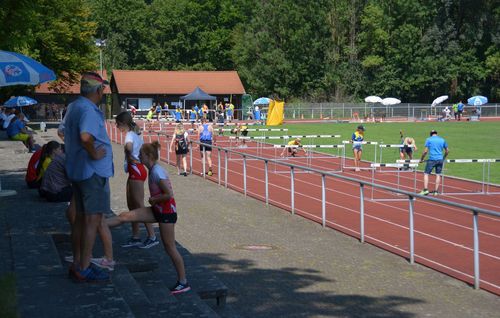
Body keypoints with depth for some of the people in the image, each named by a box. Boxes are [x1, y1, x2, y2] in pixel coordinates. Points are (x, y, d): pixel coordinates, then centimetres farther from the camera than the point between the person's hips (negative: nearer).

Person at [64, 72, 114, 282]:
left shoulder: (73, 107, 12)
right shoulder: (89, 110, -20)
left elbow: (67, 134, 26)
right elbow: (85, 136, -38)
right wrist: (94, 154, -22)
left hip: (76, 171, 10)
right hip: (93, 172, -10)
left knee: (80, 218, 15)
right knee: (93, 220, -4)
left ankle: (77, 265, 23)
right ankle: (84, 270, 0)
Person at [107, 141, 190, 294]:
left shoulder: (157, 172, -20)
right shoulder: (153, 170, 8)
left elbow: (169, 194, -26)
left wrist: (153, 199, -13)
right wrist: (154, 200, 6)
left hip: (167, 213, -9)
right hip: (157, 210, 9)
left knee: (170, 247, -1)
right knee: (125, 216, 1)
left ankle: (183, 282, 8)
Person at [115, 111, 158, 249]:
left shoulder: (130, 135, -15)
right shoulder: (135, 133, 15)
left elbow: (128, 147, -38)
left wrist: (130, 158, -23)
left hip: (136, 171, -10)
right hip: (135, 171, 10)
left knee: (139, 205, -7)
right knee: (131, 205, 13)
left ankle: (152, 237, -3)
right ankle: (135, 238, 17)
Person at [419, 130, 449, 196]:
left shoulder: (429, 140, 1)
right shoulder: (442, 140, 12)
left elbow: (425, 151, -4)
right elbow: (447, 151, 18)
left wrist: (422, 159, 6)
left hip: (432, 160, -4)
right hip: (440, 159, 4)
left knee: (426, 174, 1)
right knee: (438, 175, 9)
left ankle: (425, 190, -11)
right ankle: (436, 191, 8)